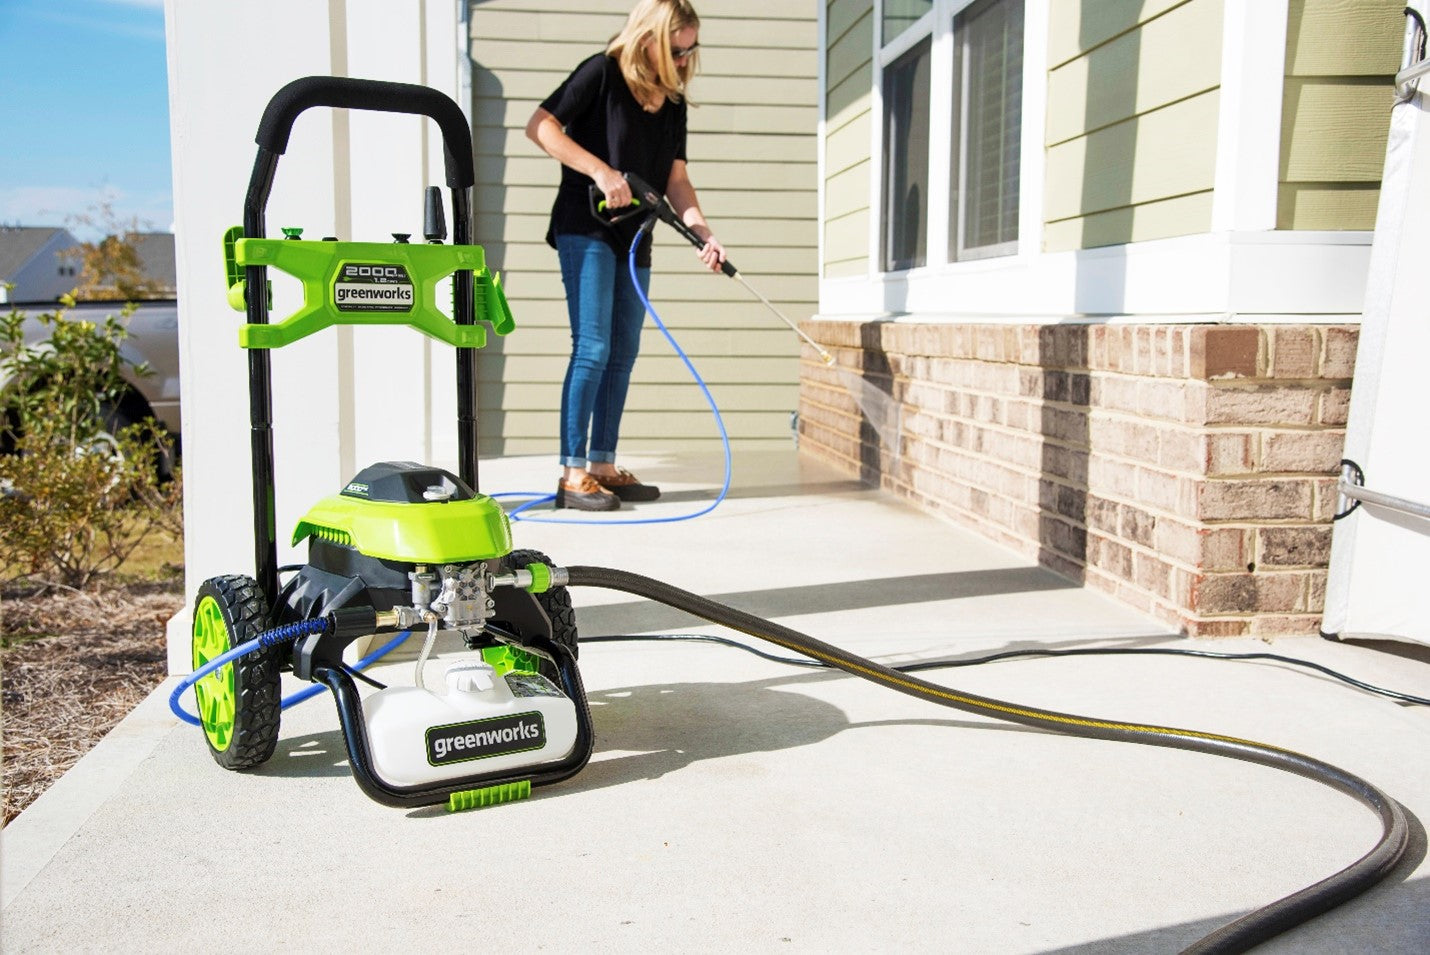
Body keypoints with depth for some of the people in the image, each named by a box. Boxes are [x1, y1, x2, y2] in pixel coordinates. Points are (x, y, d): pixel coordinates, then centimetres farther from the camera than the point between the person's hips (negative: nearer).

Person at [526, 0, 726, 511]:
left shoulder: (673, 102, 11)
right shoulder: (602, 72, -8)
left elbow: (675, 178, 8)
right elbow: (540, 126, -13)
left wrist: (703, 232, -7)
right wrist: (601, 170, -20)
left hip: (633, 237, 8)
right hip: (585, 228, -7)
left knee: (622, 353, 7)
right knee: (592, 348, -13)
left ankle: (603, 466, 15)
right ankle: (572, 474, -9)